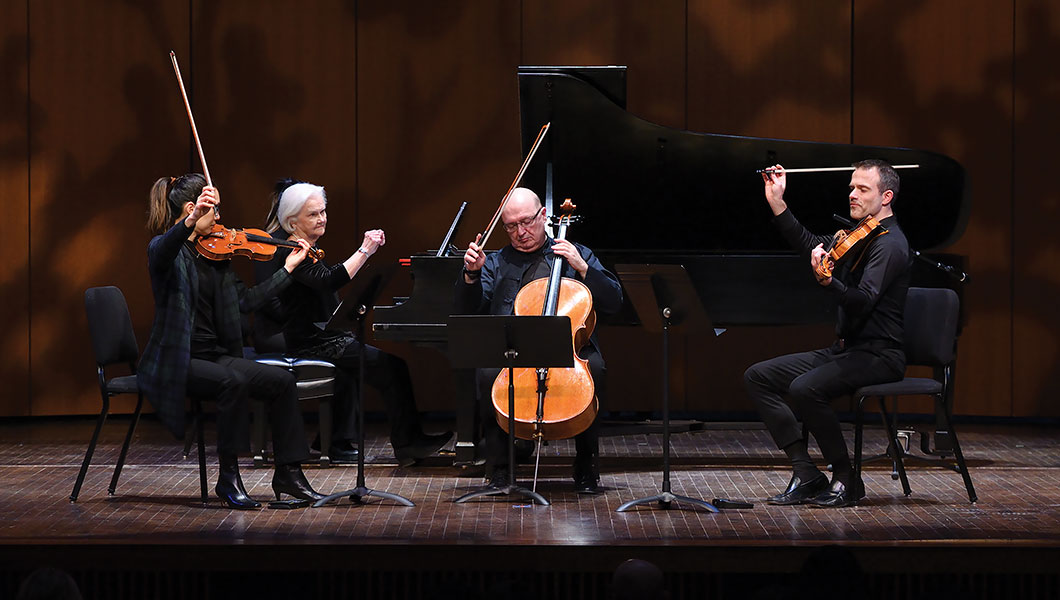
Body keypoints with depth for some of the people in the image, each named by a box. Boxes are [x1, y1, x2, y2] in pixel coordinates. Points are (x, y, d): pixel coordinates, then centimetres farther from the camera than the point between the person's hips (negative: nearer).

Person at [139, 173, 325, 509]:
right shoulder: (165, 249, -8)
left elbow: (245, 300, 17)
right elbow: (163, 251, -36)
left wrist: (288, 269, 18)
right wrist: (191, 222, -56)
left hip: (215, 355, 8)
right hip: (178, 361, -8)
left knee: (282, 381, -8)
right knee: (234, 381, -33)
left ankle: (288, 474, 0)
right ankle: (228, 479, -23)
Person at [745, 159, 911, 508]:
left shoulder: (889, 244, -15)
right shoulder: (858, 236, 14)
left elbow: (862, 302, -28)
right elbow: (808, 244, 23)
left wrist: (827, 281, -47)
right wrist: (777, 204, 14)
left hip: (878, 355, -10)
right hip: (845, 349, 10)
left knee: (805, 388, -33)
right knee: (758, 377, 1)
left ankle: (846, 480, -15)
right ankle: (806, 473, -5)